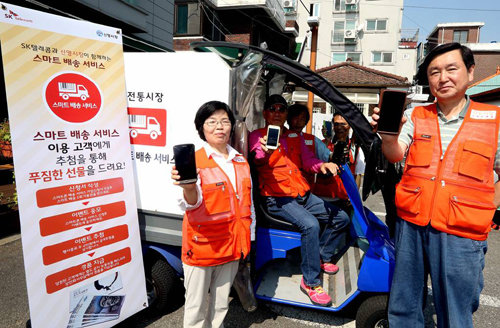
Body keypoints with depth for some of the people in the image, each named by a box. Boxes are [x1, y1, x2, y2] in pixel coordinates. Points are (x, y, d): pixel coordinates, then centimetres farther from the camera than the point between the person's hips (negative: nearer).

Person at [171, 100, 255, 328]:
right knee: (196, 305, 11)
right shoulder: (195, 161, -12)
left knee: (221, 303, 22)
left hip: (231, 245, 5)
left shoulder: (241, 161, 6)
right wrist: (189, 189, -48)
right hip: (202, 245, -5)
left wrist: (248, 238, 15)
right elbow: (192, 204, -25)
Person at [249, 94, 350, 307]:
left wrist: (322, 165, -15)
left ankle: (322, 257, 24)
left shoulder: (295, 137, 19)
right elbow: (258, 160, -19)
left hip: (302, 195, 7)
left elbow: (307, 160, 9)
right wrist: (265, 152, -44)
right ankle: (310, 282, -13)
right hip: (277, 198, -7)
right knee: (310, 224, -29)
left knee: (341, 218, 5)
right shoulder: (257, 136, 0)